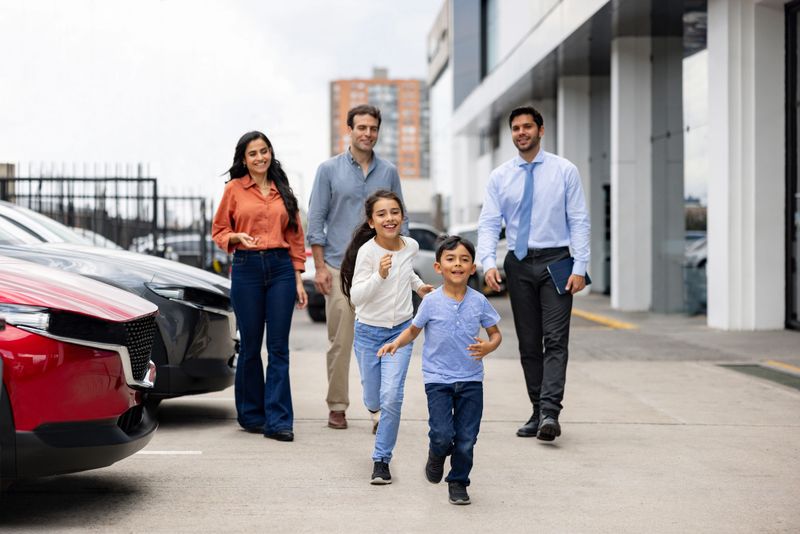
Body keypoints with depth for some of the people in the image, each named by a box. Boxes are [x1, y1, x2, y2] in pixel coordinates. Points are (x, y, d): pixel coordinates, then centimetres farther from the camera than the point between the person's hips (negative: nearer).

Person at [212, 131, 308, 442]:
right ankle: (251, 414, 19)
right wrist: (237, 237, -14)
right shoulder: (234, 189, 4)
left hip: (281, 268, 2)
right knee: (250, 346, 5)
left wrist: (298, 280, 6)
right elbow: (218, 231, 8)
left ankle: (278, 420, -3)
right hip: (246, 269, -2)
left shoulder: (283, 191, 12)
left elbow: (295, 237, 12)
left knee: (278, 348, -2)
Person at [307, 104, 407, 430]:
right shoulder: (330, 170, 3)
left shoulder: (389, 172, 9)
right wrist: (320, 266, -5)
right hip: (340, 268, -1)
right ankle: (337, 406, 10)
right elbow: (316, 220, 2)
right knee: (340, 342, 1)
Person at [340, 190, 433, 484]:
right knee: (373, 399, 11)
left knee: (391, 397, -14)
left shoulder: (411, 246, -3)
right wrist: (379, 275, -37)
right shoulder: (367, 251, -18)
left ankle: (382, 459, 0)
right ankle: (378, 411, 50)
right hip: (368, 331, -2)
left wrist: (418, 285, 14)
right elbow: (356, 297, -25)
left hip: (400, 330, 2)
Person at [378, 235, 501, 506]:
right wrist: (397, 342, -12)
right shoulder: (431, 302, -5)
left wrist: (488, 346, -15)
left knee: (466, 438, 3)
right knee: (442, 434, -11)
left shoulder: (479, 302, -2)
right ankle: (437, 455, 24)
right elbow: (413, 330, 7)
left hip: (471, 379, 2)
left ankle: (458, 482, 25)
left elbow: (496, 333, 7)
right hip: (438, 379, -1)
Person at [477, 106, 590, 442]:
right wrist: (488, 263, -16)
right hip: (519, 263, 3)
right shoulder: (500, 177, 6)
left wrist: (580, 267, -11)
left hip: (555, 262, -3)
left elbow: (579, 221, -2)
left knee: (555, 340, -11)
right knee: (528, 344, 7)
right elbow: (489, 223, 1)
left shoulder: (564, 171, 1)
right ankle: (537, 412, 13)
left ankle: (550, 413, -17)